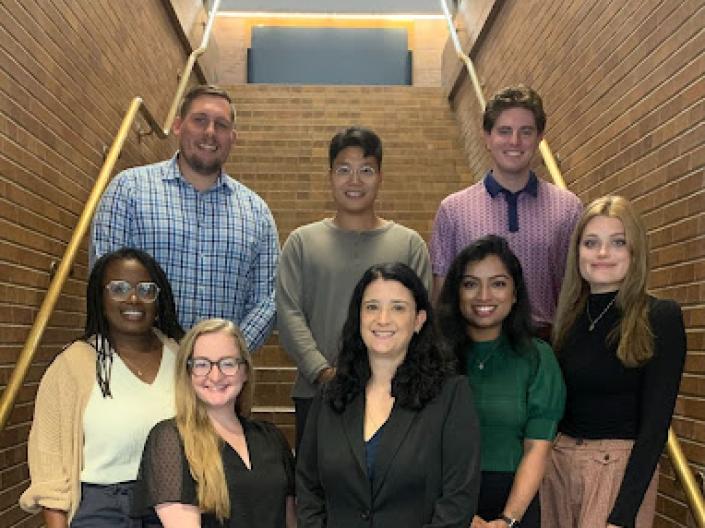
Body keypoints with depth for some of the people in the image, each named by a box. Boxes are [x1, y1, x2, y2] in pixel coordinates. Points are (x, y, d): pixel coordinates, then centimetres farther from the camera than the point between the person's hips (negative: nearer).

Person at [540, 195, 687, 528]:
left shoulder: (660, 317, -9)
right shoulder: (569, 318, 6)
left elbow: (655, 423, -14)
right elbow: (555, 406, 10)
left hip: (622, 466, -5)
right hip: (558, 461, 5)